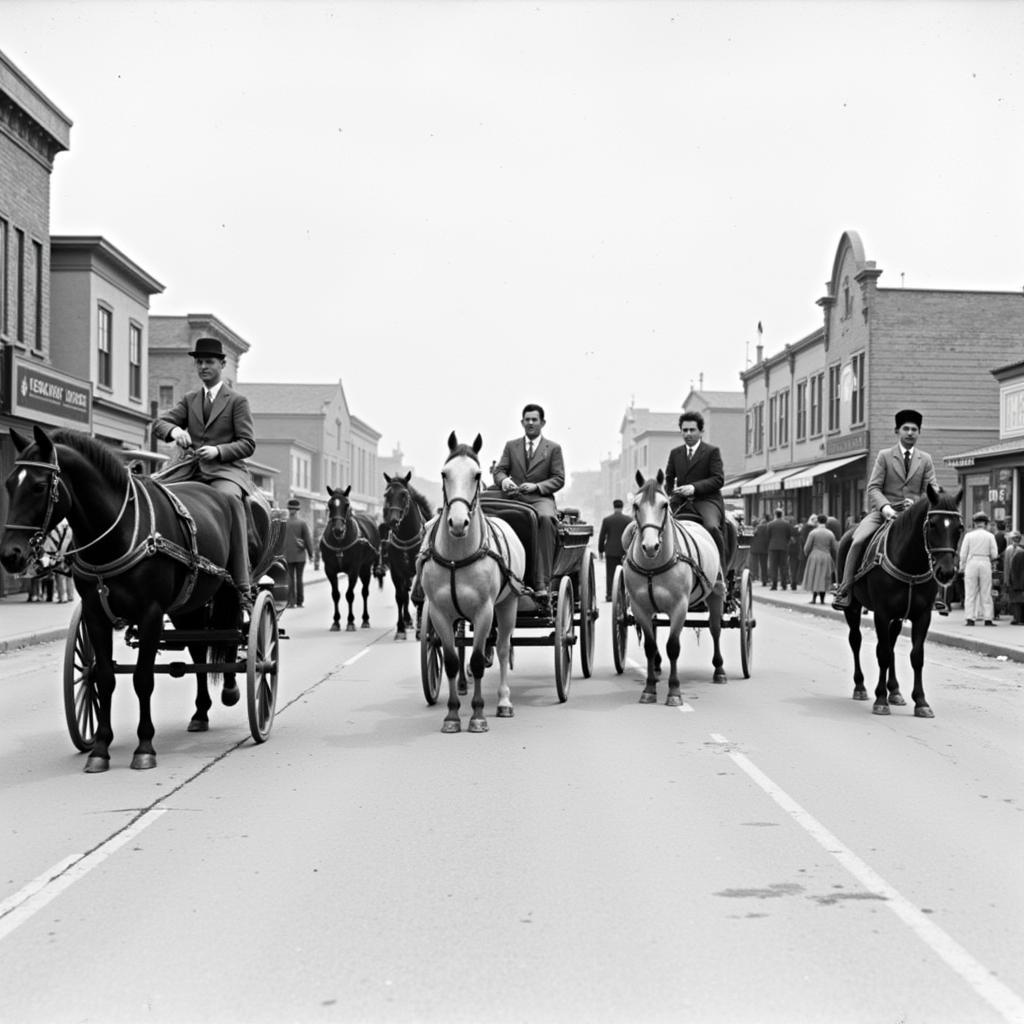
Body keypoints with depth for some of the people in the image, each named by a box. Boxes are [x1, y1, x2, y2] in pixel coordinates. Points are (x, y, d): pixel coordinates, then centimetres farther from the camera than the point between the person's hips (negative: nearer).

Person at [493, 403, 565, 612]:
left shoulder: (553, 448, 13)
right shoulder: (511, 446, 21)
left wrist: (536, 486, -12)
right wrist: (503, 479, -13)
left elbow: (559, 479, 6)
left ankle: (542, 585, -43)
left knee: (546, 518, -38)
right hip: (514, 499, 3)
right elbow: (499, 470, 13)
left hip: (541, 499, -2)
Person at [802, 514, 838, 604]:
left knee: (814, 577, 8)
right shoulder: (830, 533, -1)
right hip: (826, 557, 2)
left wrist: (807, 555, 15)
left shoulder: (813, 532, -8)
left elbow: (806, 547, -6)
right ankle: (822, 599, 5)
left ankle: (813, 598, 3)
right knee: (823, 579, 8)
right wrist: (833, 559, 20)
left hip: (814, 556, -2)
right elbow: (834, 549, 4)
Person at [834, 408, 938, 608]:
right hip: (884, 511, -2)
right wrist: (885, 507, -21)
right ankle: (844, 591, -21)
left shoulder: (925, 459, 12)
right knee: (858, 541, -26)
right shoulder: (884, 456, 6)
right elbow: (873, 488, -2)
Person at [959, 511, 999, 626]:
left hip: (971, 564, 0)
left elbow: (963, 553, -1)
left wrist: (962, 567, 9)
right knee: (986, 593, 5)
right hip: (985, 564, 0)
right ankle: (987, 619, 4)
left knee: (970, 593, 2)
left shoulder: (968, 535, 0)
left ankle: (970, 618, -3)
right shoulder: (990, 536, 1)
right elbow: (994, 554, -1)